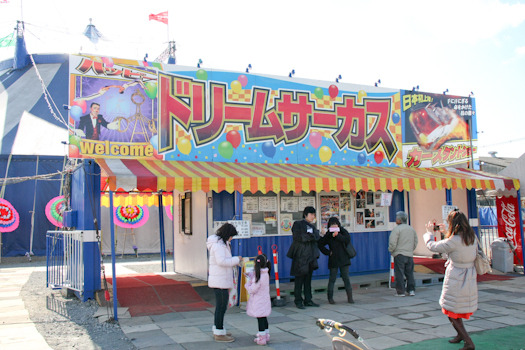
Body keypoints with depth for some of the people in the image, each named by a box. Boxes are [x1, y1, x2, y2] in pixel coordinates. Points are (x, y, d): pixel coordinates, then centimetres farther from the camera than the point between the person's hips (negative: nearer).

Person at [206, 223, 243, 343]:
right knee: (221, 306, -4)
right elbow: (221, 261, -26)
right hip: (220, 281, -11)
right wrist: (236, 259, -17)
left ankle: (217, 330, 28)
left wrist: (236, 261, 9)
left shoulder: (221, 243, 15)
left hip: (221, 280, 11)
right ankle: (219, 334, 4)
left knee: (220, 305, 18)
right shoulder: (218, 244, -18)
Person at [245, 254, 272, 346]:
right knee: (264, 318, 18)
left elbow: (252, 290, -17)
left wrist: (248, 282, -3)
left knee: (260, 319, -2)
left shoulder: (258, 277, -25)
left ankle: (262, 339, 4)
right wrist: (250, 275, 8)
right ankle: (266, 336, 29)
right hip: (265, 300, 8)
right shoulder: (266, 274, 1)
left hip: (258, 303, -8)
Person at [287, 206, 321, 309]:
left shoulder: (313, 226, 18)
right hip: (300, 255, -6)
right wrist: (310, 236, -10)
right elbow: (297, 237, -16)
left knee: (308, 278, 10)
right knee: (299, 278, -4)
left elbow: (317, 237, 3)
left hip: (311, 255, 7)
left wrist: (309, 235, -14)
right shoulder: (298, 224, -1)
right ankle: (298, 301, 2)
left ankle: (308, 300, 16)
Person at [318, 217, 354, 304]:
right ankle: (330, 297, 8)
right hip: (333, 260, 0)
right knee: (332, 278, 1)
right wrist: (328, 252, -1)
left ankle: (349, 297, 8)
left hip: (343, 259, 0)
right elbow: (320, 244, 7)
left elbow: (347, 240, -14)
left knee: (346, 278, 2)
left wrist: (337, 235, -22)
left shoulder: (343, 231, 3)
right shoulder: (328, 235, 3)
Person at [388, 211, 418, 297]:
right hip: (410, 255, 6)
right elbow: (415, 242, 17)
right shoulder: (412, 229, 11)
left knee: (399, 274, -1)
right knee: (410, 273, 13)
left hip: (399, 255, -6)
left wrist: (391, 250, 3)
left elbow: (392, 243, -15)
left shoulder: (396, 229, -11)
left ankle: (400, 292, 1)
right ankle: (411, 290, 13)